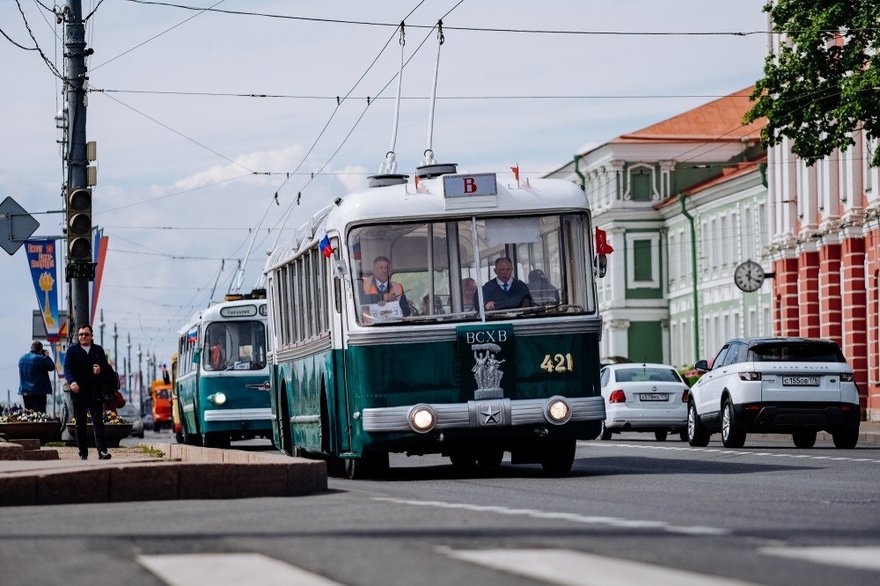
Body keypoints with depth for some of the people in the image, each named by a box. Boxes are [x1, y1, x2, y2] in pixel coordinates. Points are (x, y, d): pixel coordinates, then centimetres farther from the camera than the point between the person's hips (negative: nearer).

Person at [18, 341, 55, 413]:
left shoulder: (22, 359, 7)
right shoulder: (40, 359, -15)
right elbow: (52, 367, -6)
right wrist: (47, 356, 7)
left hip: (25, 391, 7)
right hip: (38, 392, -7)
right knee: (39, 414, -6)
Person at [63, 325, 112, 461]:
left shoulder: (98, 350, 13)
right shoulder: (72, 351, 5)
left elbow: (107, 367, 14)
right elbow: (67, 369, -7)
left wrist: (101, 369, -11)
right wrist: (72, 382, -26)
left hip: (95, 392, 1)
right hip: (78, 392, -1)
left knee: (98, 421, -11)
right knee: (80, 424, 4)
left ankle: (102, 451, -18)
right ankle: (83, 453, 9)